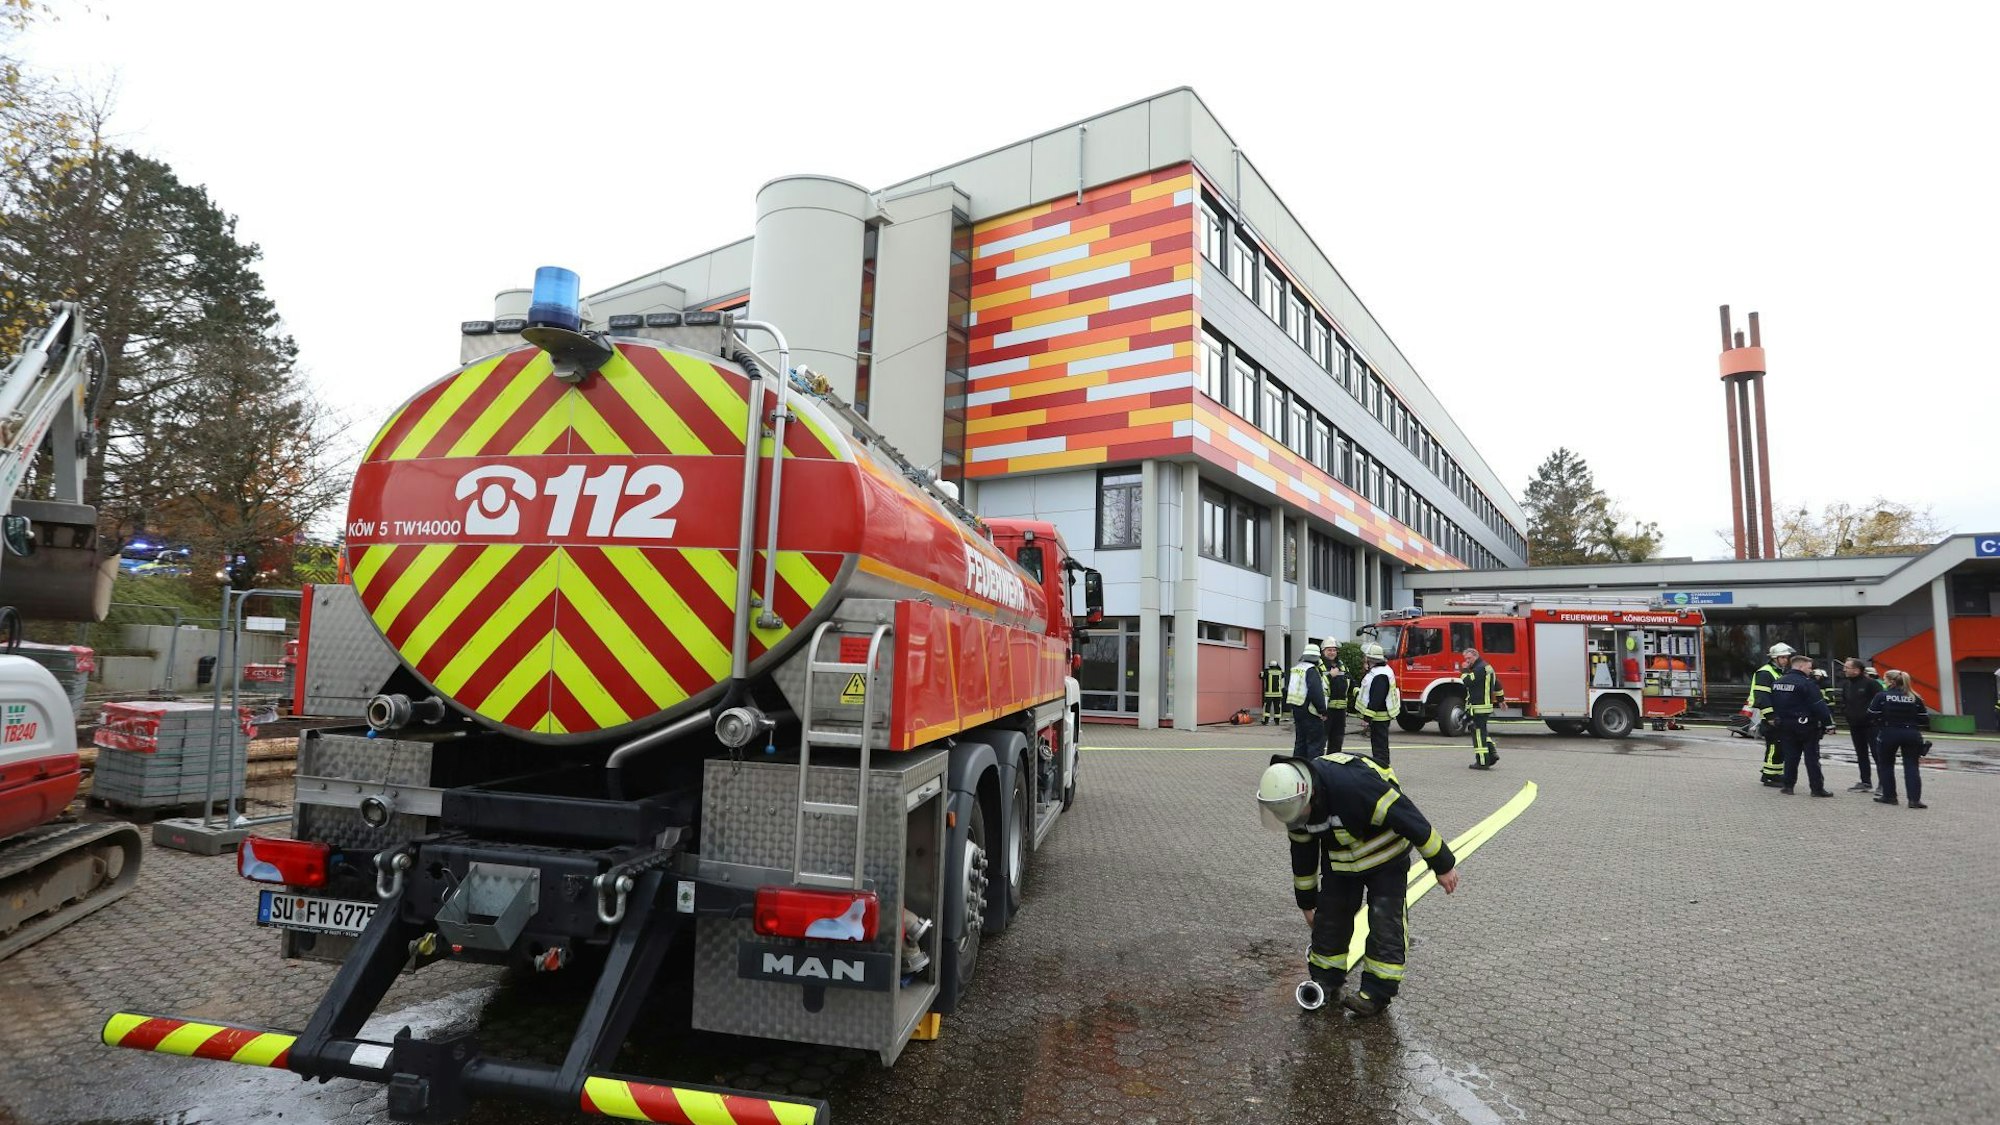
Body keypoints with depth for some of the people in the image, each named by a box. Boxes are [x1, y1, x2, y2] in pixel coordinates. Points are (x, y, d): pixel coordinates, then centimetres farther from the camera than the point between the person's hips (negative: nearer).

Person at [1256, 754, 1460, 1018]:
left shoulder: (1354, 784, -41)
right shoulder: (1295, 804, -16)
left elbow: (1408, 818, -30)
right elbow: (1302, 855, 2)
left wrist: (1443, 864, -20)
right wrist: (1307, 902, 12)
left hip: (1386, 856, -5)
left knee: (1385, 921, -5)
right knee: (1330, 916, 4)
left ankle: (1377, 992, 7)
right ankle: (1325, 980, 20)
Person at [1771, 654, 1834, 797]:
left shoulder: (1778, 682, 9)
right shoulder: (1807, 683, -14)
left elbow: (1772, 704, 14)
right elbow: (1819, 706, -16)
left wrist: (1775, 718, 21)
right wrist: (1828, 723, -12)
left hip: (1785, 725, 6)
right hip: (1806, 726, -6)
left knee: (1790, 756, 11)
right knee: (1811, 757, 1)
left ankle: (1788, 785, 10)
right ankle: (1817, 788, 5)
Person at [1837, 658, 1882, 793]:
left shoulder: (1870, 683, -13)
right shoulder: (1846, 684, 8)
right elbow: (1843, 700, 19)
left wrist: (1871, 714, -17)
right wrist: (1846, 712, 5)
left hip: (1870, 724, -7)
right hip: (1854, 725, 7)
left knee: (1876, 753, -6)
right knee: (1861, 754, 13)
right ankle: (1865, 782, 21)